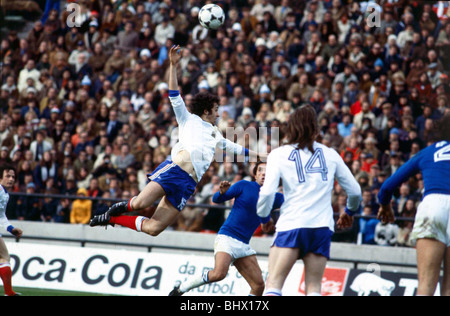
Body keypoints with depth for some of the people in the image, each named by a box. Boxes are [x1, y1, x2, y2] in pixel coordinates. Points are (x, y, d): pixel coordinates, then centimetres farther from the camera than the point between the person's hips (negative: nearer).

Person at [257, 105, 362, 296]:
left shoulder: (279, 154, 6)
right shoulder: (330, 154, 14)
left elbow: (267, 192, -4)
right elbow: (355, 191, 17)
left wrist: (263, 216, 15)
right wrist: (349, 212, 36)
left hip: (291, 224, -3)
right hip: (323, 226, 3)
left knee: (274, 282, -5)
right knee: (313, 287, 5)